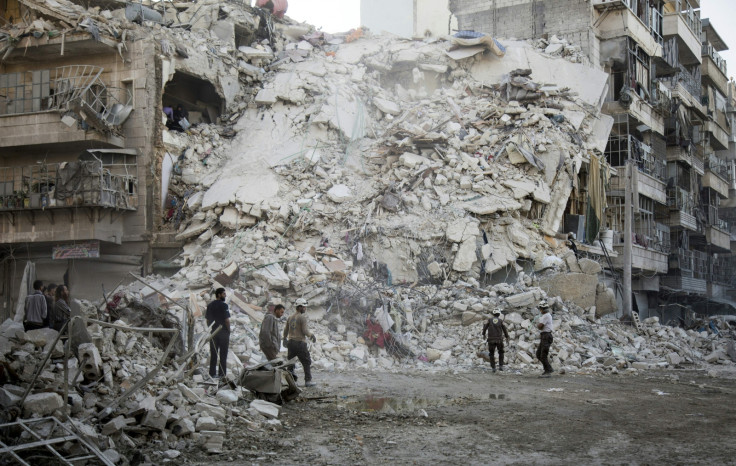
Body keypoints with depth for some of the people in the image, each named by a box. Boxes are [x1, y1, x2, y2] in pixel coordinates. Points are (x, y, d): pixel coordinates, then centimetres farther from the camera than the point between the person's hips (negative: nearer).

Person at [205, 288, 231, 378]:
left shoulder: (210, 305, 8)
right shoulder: (224, 305, -11)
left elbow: (207, 320, 9)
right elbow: (227, 320, -14)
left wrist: (210, 329, 16)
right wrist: (228, 331, -5)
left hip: (213, 332, 5)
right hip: (223, 332, -5)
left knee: (213, 353, 9)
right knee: (223, 354, 1)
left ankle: (212, 373, 8)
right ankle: (222, 373, 0)